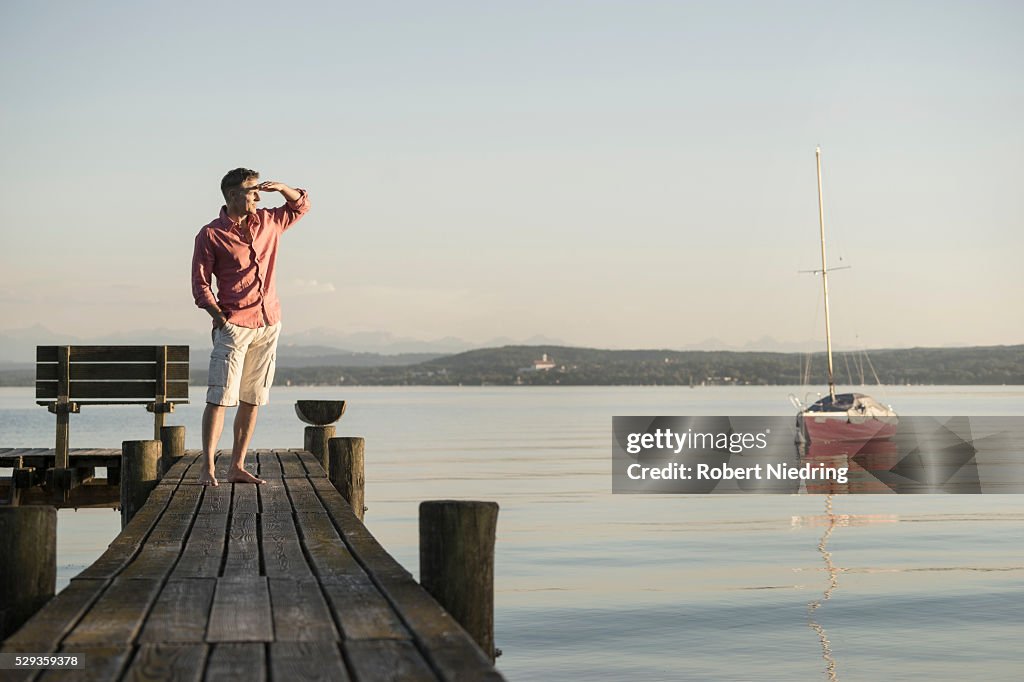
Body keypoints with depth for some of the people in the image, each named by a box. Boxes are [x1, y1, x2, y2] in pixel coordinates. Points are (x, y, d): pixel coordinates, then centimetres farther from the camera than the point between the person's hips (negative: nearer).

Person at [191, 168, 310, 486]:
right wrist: (221, 318, -13)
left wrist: (281, 187, 8)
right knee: (220, 397, -11)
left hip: (269, 324, 6)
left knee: (253, 400, 6)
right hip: (234, 325, -6)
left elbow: (301, 205, 28)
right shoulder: (210, 235, -2)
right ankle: (207, 468, -8)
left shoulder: (267, 222, 13)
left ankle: (237, 467, 11)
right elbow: (200, 285, -3)